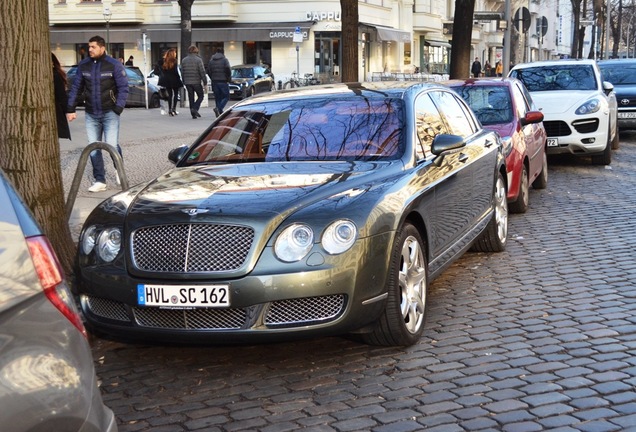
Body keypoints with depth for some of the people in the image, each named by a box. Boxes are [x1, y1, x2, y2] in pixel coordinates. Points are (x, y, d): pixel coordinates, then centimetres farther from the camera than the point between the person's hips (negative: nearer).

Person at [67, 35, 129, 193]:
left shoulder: (114, 65, -6)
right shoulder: (83, 65, 4)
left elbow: (123, 88, -8)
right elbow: (76, 88, 9)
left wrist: (118, 109, -16)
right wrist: (71, 109, 5)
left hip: (109, 113, -4)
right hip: (91, 115, 4)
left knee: (112, 145, -11)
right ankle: (100, 181, 13)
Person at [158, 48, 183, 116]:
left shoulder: (164, 61, 3)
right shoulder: (174, 61, -12)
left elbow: (162, 70, 5)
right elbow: (176, 71, -14)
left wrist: (165, 78, 12)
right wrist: (179, 78, -4)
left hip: (166, 80, 5)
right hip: (174, 80, -5)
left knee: (170, 94, 10)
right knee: (176, 94, 9)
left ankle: (170, 109, 5)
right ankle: (174, 109, 3)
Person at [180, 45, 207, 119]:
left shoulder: (184, 60, 6)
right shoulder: (198, 60, -9)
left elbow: (182, 72, 9)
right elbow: (202, 71, -12)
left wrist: (184, 81, 18)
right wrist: (205, 82, -7)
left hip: (187, 82, 4)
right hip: (197, 82, -4)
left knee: (191, 98, 10)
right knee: (200, 96, 8)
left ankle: (193, 114, 8)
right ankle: (195, 108, -13)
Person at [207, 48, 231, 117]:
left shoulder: (211, 60, 9)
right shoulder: (225, 60, -3)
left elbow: (208, 71, 7)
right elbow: (228, 69, -15)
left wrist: (212, 78, 17)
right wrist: (229, 78, -3)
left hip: (214, 82, 4)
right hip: (223, 81, -4)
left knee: (217, 98, 10)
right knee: (226, 97, 2)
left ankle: (220, 112, 6)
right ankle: (218, 108, -20)